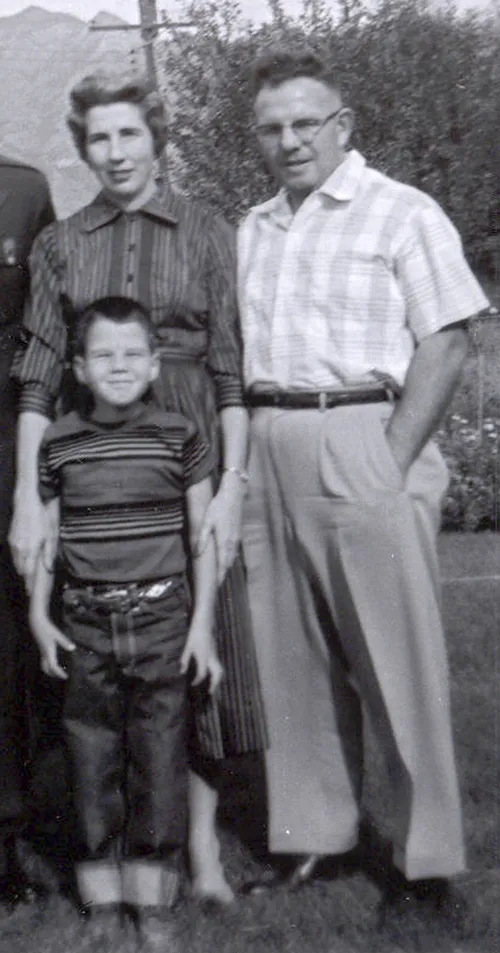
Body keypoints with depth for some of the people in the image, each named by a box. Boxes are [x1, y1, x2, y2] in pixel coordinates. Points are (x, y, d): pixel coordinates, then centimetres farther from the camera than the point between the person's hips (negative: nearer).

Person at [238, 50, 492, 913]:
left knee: (398, 662, -4)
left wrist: (392, 460, -14)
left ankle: (427, 859, 5)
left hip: (362, 442, -6)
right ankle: (310, 838, 20)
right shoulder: (251, 231, 19)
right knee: (291, 660, 9)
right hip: (269, 451, 6)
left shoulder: (403, 215, 0)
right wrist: (238, 457, 8)